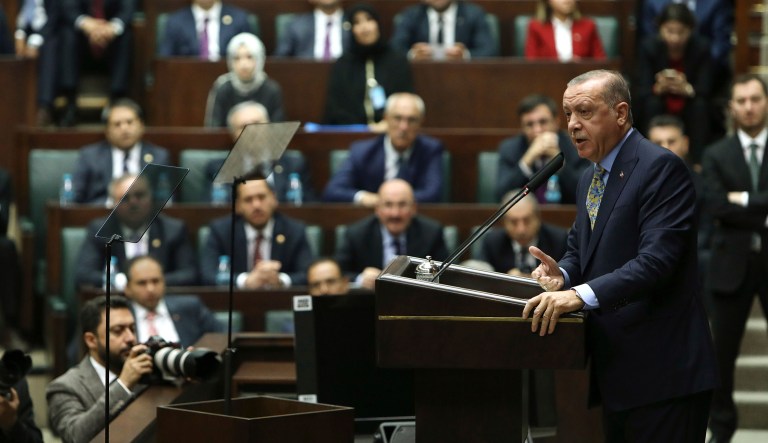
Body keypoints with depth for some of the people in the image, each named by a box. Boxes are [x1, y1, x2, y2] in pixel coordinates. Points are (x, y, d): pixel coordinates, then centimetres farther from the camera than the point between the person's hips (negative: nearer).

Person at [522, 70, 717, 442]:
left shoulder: (661, 168, -12)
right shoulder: (591, 178, 17)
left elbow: (656, 260, -23)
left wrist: (581, 295, -32)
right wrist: (563, 275, -1)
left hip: (660, 370, -9)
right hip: (616, 369, 9)